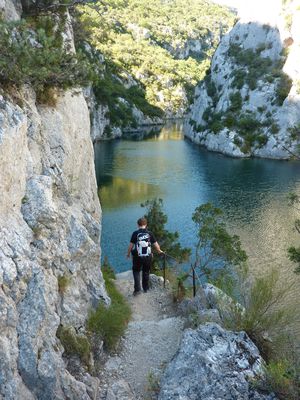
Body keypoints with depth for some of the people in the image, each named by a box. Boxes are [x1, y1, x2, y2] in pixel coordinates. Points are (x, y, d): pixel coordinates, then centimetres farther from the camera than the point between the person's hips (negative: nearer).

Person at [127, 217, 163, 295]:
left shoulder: (135, 233, -9)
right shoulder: (149, 233, -3)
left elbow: (131, 245, -7)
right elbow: (155, 244, 1)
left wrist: (128, 254, 9)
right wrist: (159, 251, 20)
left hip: (137, 257, -2)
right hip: (148, 257, 2)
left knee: (136, 271, 12)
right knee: (146, 272, 20)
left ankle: (137, 289, 0)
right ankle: (145, 288, 30)